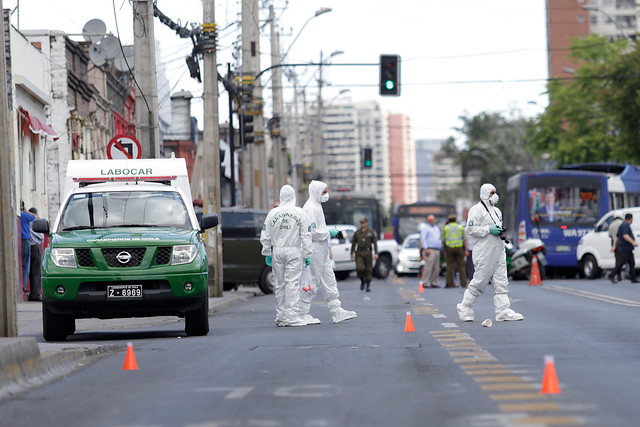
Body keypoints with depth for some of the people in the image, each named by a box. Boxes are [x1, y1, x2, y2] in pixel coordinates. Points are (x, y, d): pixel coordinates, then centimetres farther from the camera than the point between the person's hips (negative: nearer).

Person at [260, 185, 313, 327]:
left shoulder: (272, 213, 2)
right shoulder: (299, 213, -4)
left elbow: (265, 236, 5)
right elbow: (305, 236, -4)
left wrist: (267, 254, 13)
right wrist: (307, 255, 0)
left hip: (277, 251, 3)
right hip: (294, 251, -3)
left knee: (279, 284, 9)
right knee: (292, 283, -4)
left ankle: (280, 316, 12)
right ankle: (291, 316, -8)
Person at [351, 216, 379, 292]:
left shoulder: (371, 232, 3)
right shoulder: (357, 232, 9)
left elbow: (375, 243, 0)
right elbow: (353, 243, 15)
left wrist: (376, 253, -10)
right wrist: (352, 253, 12)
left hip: (368, 253, -1)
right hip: (359, 253, 1)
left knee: (368, 269, 1)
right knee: (359, 268, -15)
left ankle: (368, 285, 13)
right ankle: (362, 280, 11)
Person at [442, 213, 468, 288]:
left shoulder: (445, 228, 7)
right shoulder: (460, 227, 8)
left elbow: (443, 241, 4)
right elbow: (464, 239, 3)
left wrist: (445, 252, 9)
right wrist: (466, 250, 3)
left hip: (449, 248, 0)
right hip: (459, 248, 0)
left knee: (450, 266, 2)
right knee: (461, 266, 3)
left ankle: (449, 283, -3)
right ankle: (463, 283, 0)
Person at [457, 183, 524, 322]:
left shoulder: (496, 211, 20)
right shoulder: (476, 209, -7)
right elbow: (471, 229, -15)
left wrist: (501, 231, 10)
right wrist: (489, 230, -18)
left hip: (498, 251, 8)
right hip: (484, 252, -8)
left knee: (501, 282, 3)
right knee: (479, 281, -4)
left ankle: (503, 311, 2)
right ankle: (464, 308, 9)